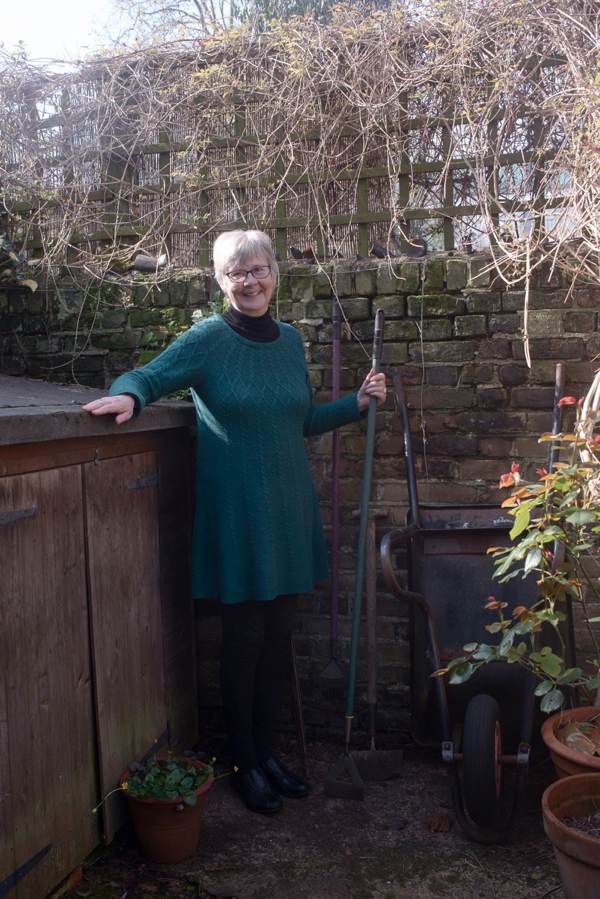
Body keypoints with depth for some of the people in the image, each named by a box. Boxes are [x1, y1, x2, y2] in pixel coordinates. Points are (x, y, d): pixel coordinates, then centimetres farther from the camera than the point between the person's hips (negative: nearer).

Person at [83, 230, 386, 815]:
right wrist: (128, 396, -33)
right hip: (235, 509, -5)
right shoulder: (207, 339, -8)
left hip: (288, 505, 5)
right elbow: (146, 377, -11)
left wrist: (358, 403, 7)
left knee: (278, 635, 12)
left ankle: (265, 750, 31)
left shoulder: (290, 340, 8)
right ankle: (243, 764, 23)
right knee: (244, 636, 4)